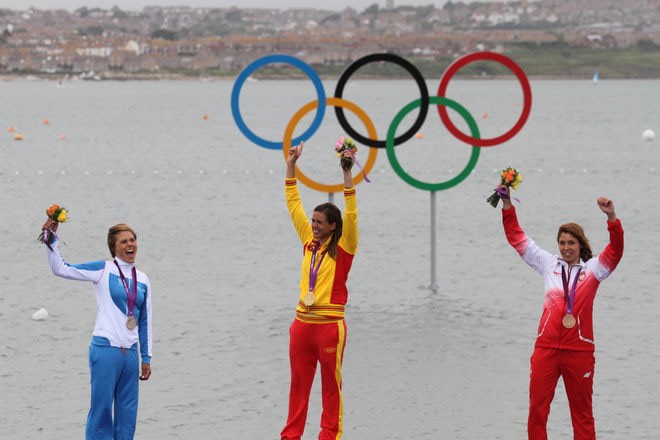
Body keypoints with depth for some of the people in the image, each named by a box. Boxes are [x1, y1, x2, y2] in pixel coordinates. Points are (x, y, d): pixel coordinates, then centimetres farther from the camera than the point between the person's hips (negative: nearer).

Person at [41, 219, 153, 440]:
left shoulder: (143, 280, 12)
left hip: (130, 353, 5)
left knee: (127, 414, 8)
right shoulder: (103, 270, -1)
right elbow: (61, 269, -6)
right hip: (105, 349, -5)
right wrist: (52, 239, -17)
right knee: (101, 410, -4)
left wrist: (146, 358, 15)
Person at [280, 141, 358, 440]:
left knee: (330, 384, 3)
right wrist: (291, 166, 9)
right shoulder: (310, 242, 9)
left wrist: (347, 172, -21)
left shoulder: (343, 247, -4)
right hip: (302, 322, 5)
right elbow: (294, 205, 12)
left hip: (329, 324, -5)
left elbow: (351, 214, -15)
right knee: (299, 382, 10)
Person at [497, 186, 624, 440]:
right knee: (537, 409, 0)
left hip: (579, 350, -1)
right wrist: (507, 204, 3)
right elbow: (516, 237, 11)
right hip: (546, 349, 2)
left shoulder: (592, 269, 4)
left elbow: (616, 250, -10)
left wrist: (611, 216, -25)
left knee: (582, 412, 7)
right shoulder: (549, 264, 10)